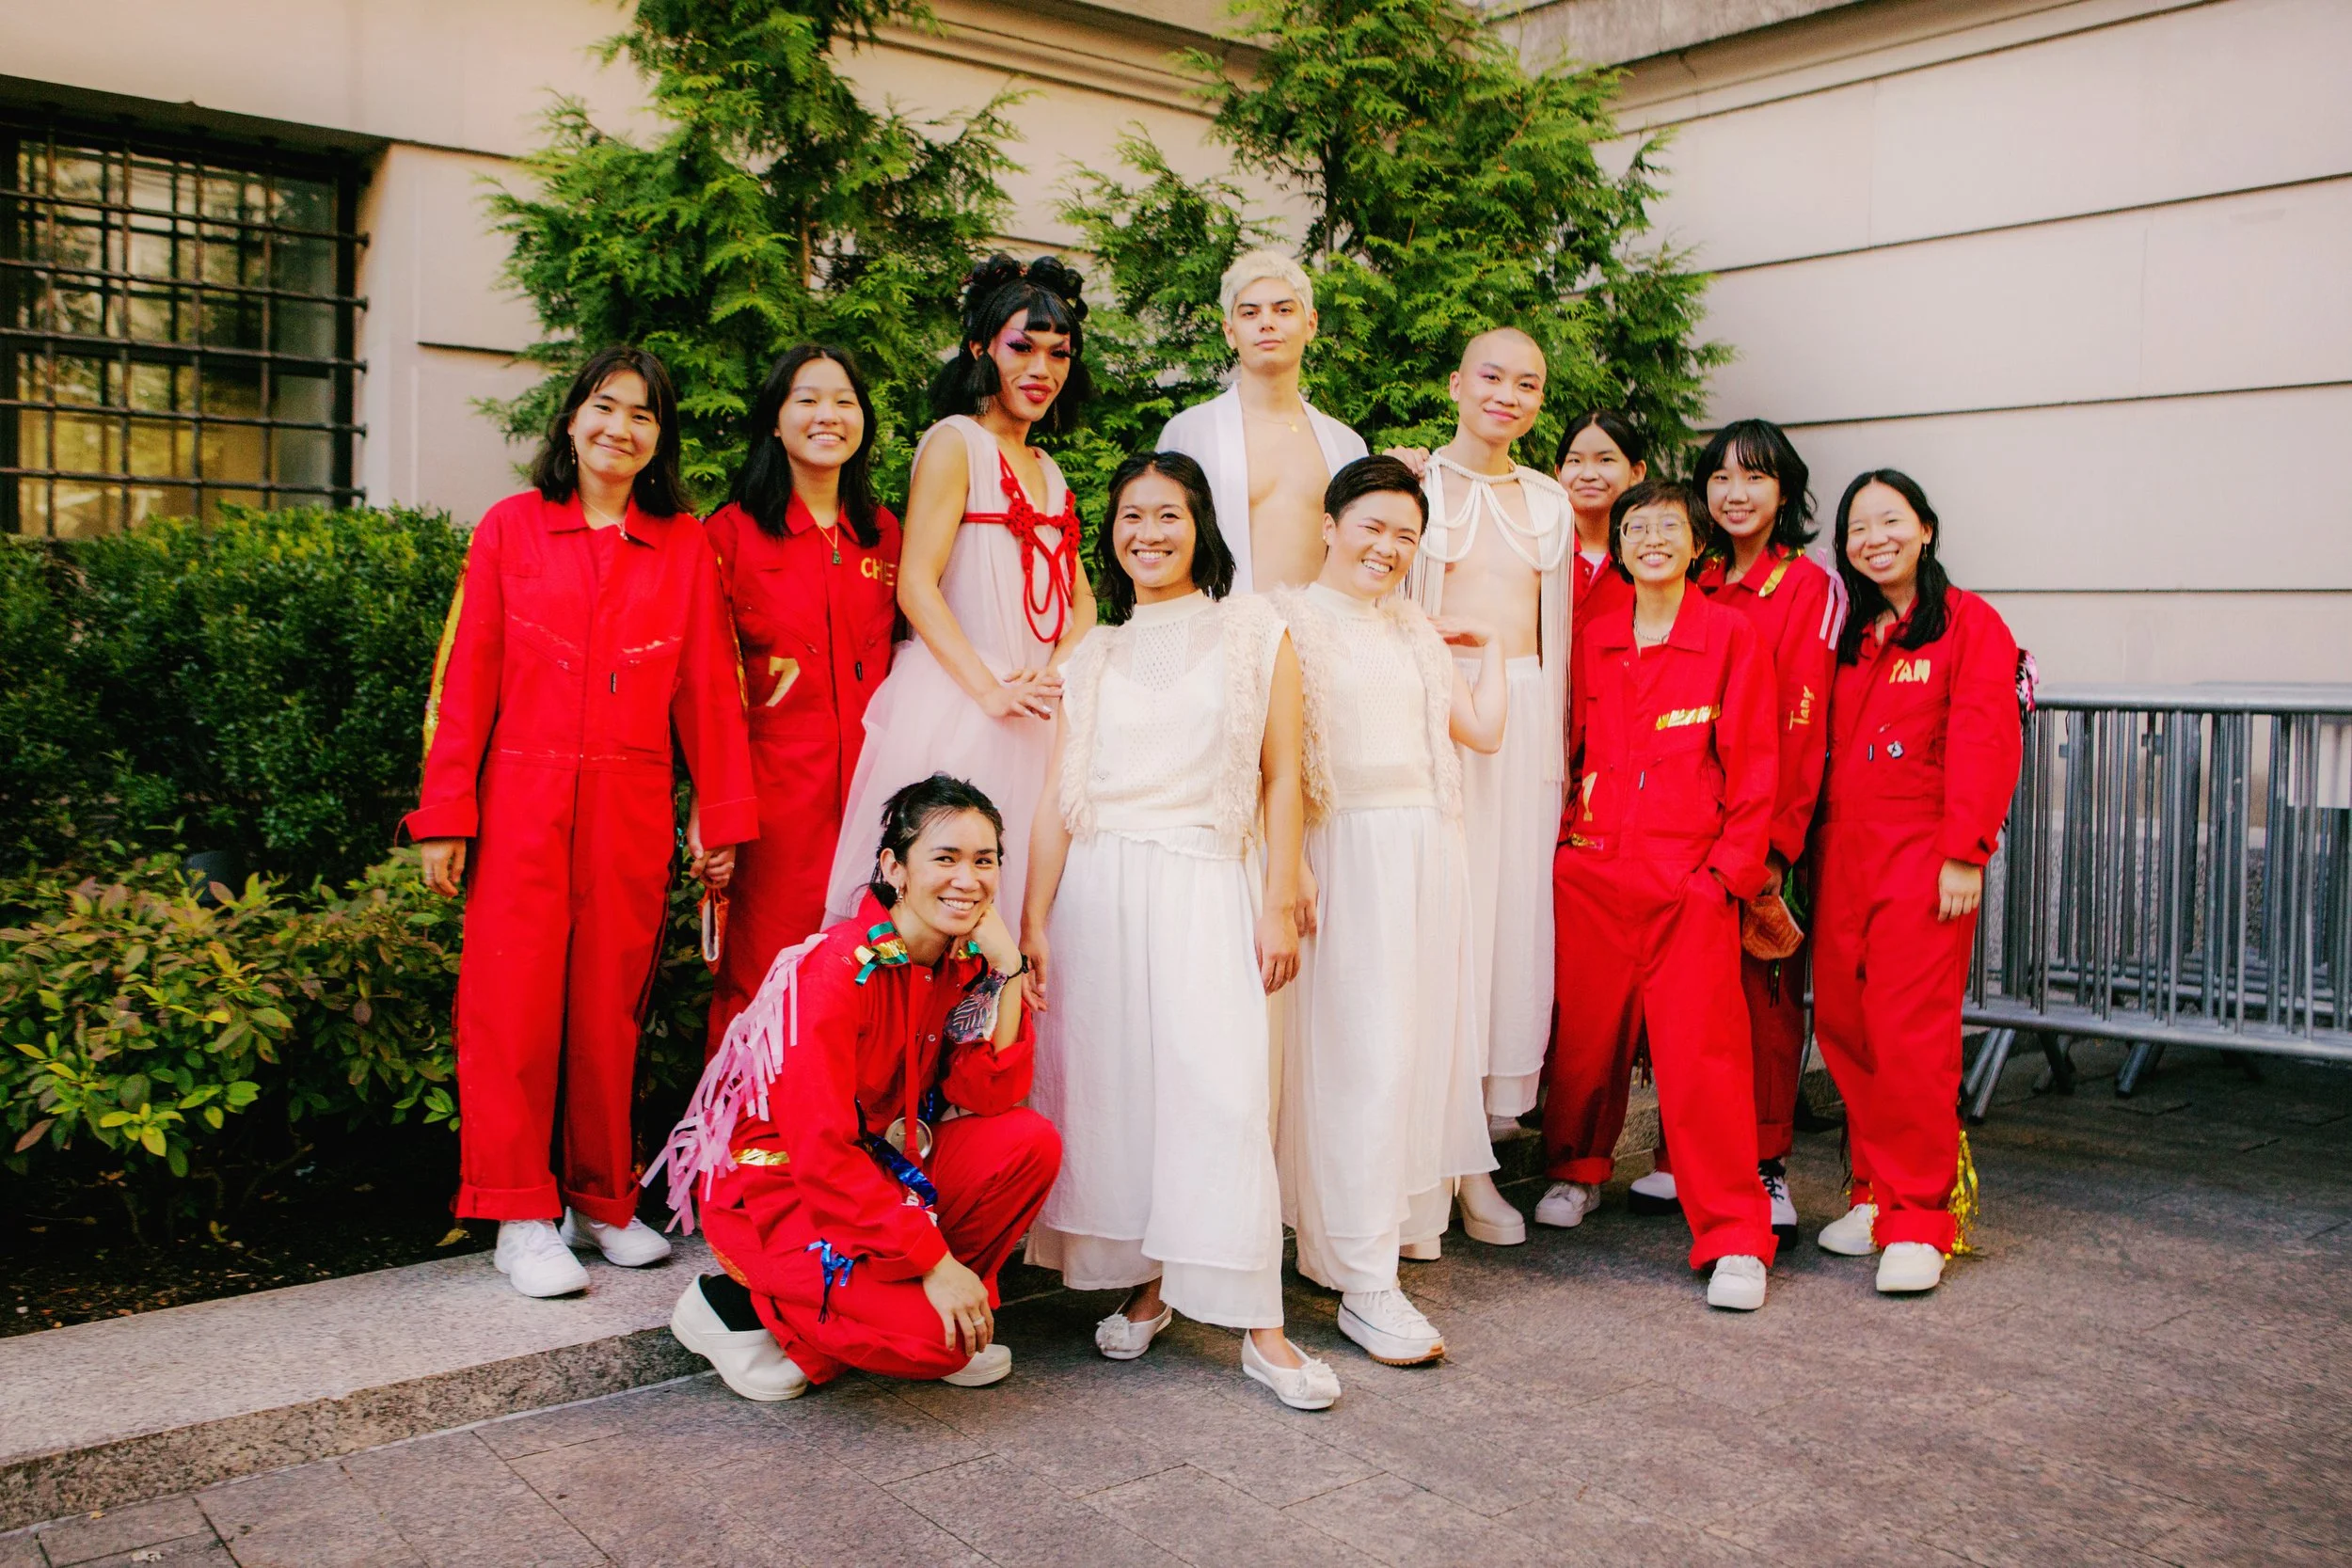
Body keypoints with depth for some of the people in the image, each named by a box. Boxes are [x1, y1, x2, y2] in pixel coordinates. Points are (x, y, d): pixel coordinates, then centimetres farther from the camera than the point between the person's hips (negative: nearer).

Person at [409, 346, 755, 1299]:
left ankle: (604, 1202, 19)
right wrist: (444, 816, -2)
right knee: (515, 999, -2)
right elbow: (465, 679, 3)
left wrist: (724, 817, 2)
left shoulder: (684, 545, 8)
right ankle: (522, 1217, 6)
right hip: (523, 803, -1)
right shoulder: (510, 528, 5)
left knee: (611, 1004, 7)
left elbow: (707, 689, 7)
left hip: (631, 810, 1)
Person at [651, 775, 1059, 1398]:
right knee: (934, 1337, -24)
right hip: (774, 1189, -7)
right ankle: (739, 1304, 0)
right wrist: (934, 1261, -28)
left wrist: (1008, 971, -16)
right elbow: (822, 1152, -27)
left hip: (877, 1167, 7)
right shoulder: (837, 970, -25)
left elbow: (990, 1095, -9)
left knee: (1030, 1142, -14)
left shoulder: (962, 965, -1)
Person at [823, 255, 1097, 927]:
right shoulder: (954, 443, -3)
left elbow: (1081, 600, 15)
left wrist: (1057, 674, -6)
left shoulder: (1048, 472, 19)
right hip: (956, 705, -7)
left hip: (1038, 713, 7)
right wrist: (990, 690, -19)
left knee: (1016, 882, 8)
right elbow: (916, 586, -12)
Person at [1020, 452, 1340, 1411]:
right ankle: (1142, 1286, 17)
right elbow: (1059, 798, 10)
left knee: (1221, 1087, -11)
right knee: (1108, 1083, 2)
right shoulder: (1093, 655, 14)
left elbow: (1280, 778, 4)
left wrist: (1279, 905, -2)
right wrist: (1034, 920, 3)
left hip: (1204, 883, -3)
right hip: (1096, 889, 3)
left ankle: (1256, 1322, -6)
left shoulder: (1255, 634, 6)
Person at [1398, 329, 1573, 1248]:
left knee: (1515, 911, 1)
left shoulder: (1550, 502, 18)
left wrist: (1556, 739, 16)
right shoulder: (1413, 480, 4)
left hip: (1524, 712, 5)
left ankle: (1477, 1150, 9)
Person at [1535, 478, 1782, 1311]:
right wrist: (1566, 831, 7)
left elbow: (1753, 762, 0)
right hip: (1591, 867, 4)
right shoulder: (1594, 640, 11)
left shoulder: (1731, 635, 1)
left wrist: (1734, 863, -5)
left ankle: (1735, 1238, 0)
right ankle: (1577, 1168, 36)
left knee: (1701, 1047, -7)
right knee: (1585, 1027, 11)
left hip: (1691, 875, -3)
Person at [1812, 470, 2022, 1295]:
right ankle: (1876, 1190, 20)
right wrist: (1797, 849, 9)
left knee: (1910, 1033, -10)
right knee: (1843, 1025, 6)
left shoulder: (1970, 623, -1)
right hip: (1843, 852, 6)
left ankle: (1919, 1220, -1)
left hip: (1922, 854, -6)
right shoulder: (1847, 635, 17)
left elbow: (1984, 744, -8)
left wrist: (1964, 853, -15)